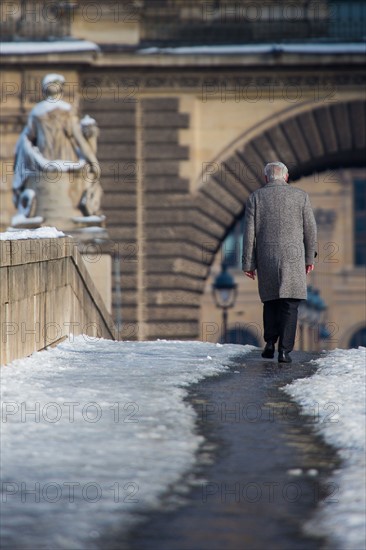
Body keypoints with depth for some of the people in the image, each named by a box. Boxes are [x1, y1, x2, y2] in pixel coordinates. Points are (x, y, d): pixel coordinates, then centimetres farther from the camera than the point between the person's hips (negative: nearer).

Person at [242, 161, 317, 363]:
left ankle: (270, 343, 8)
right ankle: (284, 350, -8)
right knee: (289, 304, 1)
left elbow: (249, 232, 0)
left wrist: (248, 263, 3)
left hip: (266, 259, 1)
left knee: (271, 301, 19)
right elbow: (310, 229, 4)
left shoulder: (255, 198, 4)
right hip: (292, 258, -1)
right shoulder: (300, 196, 4)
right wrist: (309, 257, 13)